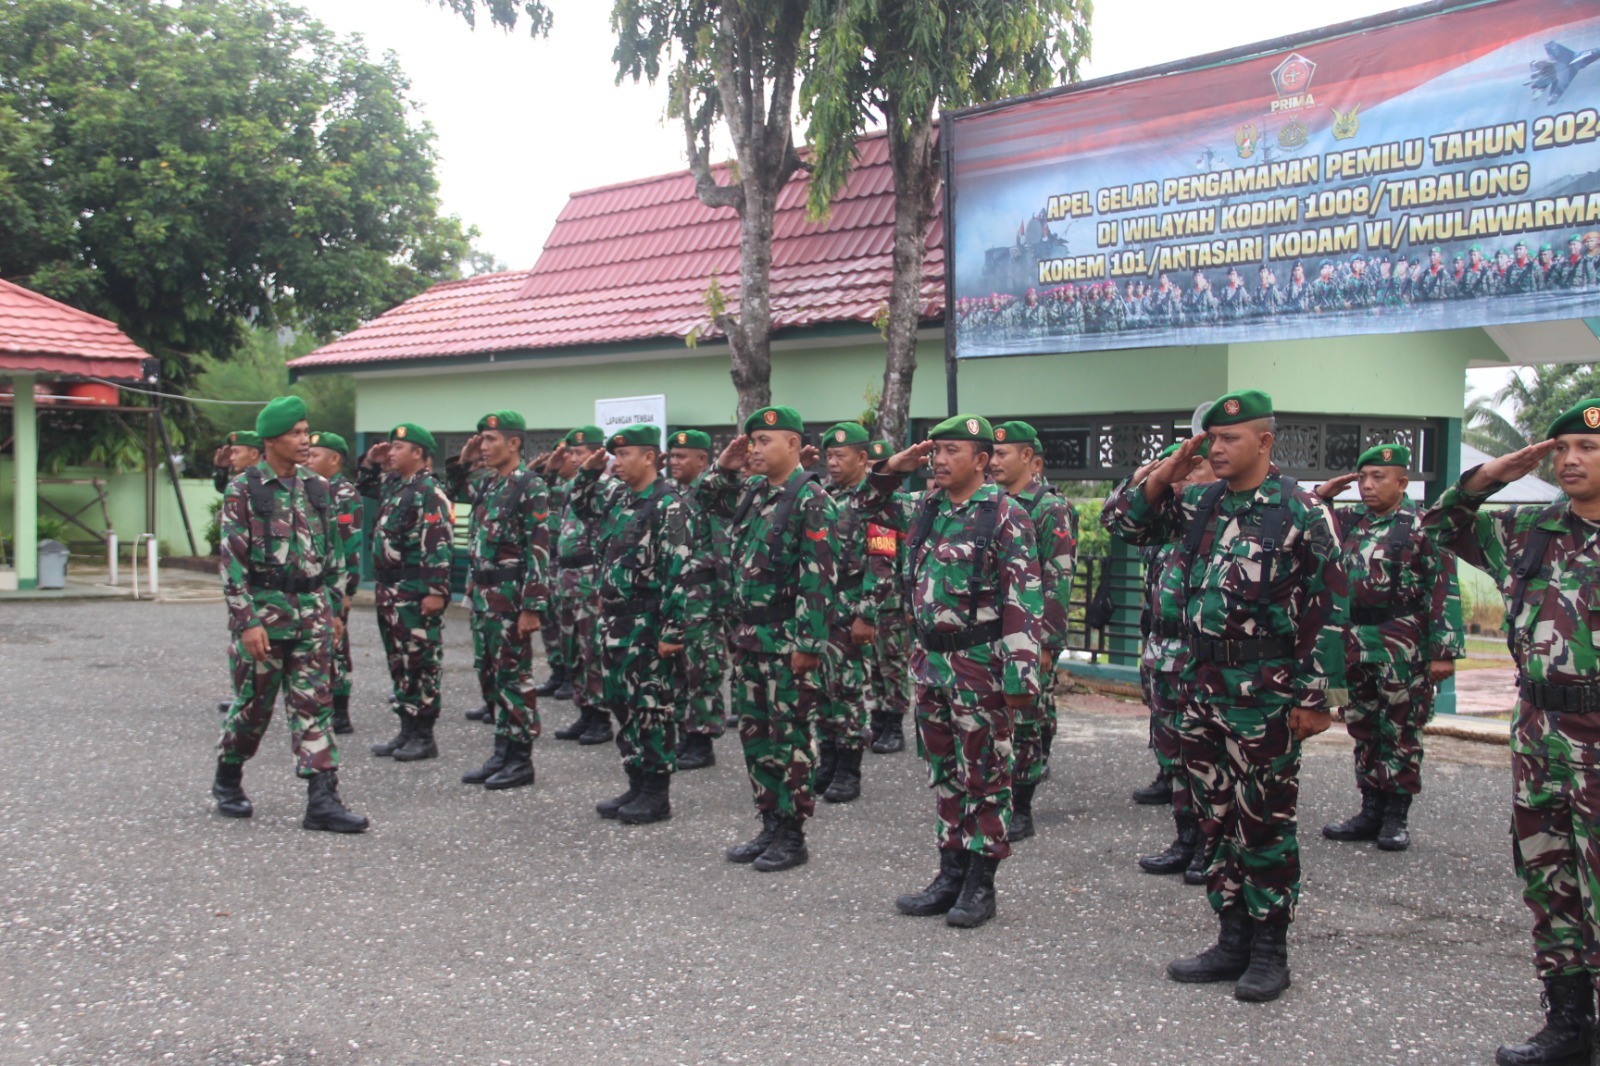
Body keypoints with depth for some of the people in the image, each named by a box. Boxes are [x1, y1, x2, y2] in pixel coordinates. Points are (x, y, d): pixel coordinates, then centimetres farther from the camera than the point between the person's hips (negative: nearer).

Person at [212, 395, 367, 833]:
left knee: (314, 703, 0)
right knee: (253, 702, 6)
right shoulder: (244, 490, -6)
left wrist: (332, 607, 13)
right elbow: (233, 560, -10)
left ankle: (322, 799, -2)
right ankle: (227, 781, 29)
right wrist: (248, 620, -15)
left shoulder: (316, 488, 10)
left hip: (311, 609, 4)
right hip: (264, 608, -4)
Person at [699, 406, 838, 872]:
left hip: (787, 639, -8)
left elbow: (818, 577, -18)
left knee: (790, 737, 1)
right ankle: (770, 825, 24)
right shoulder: (752, 492, 10)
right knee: (754, 732, 13)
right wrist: (724, 467, 10)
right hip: (749, 632, 8)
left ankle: (792, 836, 10)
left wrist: (808, 643, -21)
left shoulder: (811, 500, -14)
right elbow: (709, 500, 29)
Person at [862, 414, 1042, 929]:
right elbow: (869, 505, 25)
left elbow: (1025, 601, -14)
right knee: (944, 774, 13)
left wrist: (1021, 674, -19)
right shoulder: (926, 508, 9)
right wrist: (893, 467, 7)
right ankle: (950, 875, 22)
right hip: (929, 660, 7)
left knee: (984, 775, 2)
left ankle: (980, 884, 11)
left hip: (980, 665, -7)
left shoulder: (1005, 515, -11)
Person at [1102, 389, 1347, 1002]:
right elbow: (1121, 523, 15)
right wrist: (1163, 477, 0)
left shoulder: (1301, 512, -8)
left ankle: (1270, 951, 13)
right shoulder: (1199, 504, 9)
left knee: (1264, 824, 1)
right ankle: (1232, 940, 23)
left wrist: (1315, 697, -11)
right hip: (1204, 689, 6)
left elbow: (1328, 610, -9)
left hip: (1266, 696, -6)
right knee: (1217, 821, 12)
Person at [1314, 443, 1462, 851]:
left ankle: (1396, 817, 12)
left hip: (1402, 647, -6)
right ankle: (1370, 812, 22)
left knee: (1401, 732, 2)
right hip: (1354, 642, 6)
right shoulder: (1351, 522, 11)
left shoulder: (1422, 527, -7)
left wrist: (1444, 651, -15)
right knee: (1363, 728, 12)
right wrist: (1322, 495, 5)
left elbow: (1445, 591, -11)